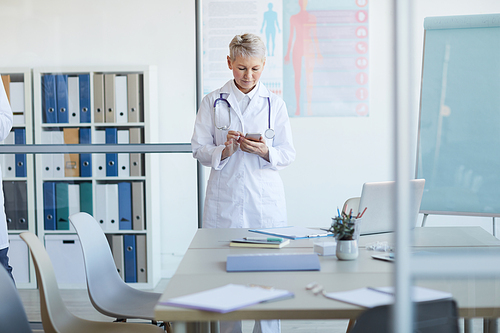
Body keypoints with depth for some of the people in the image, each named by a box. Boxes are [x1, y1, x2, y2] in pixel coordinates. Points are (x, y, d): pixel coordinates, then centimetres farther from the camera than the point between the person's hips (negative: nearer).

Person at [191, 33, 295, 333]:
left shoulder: (275, 104, 7)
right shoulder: (213, 102, 6)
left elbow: (288, 154, 6)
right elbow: (199, 149, 4)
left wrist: (264, 151, -14)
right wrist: (224, 151, -15)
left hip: (266, 199, 0)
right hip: (224, 200, 0)